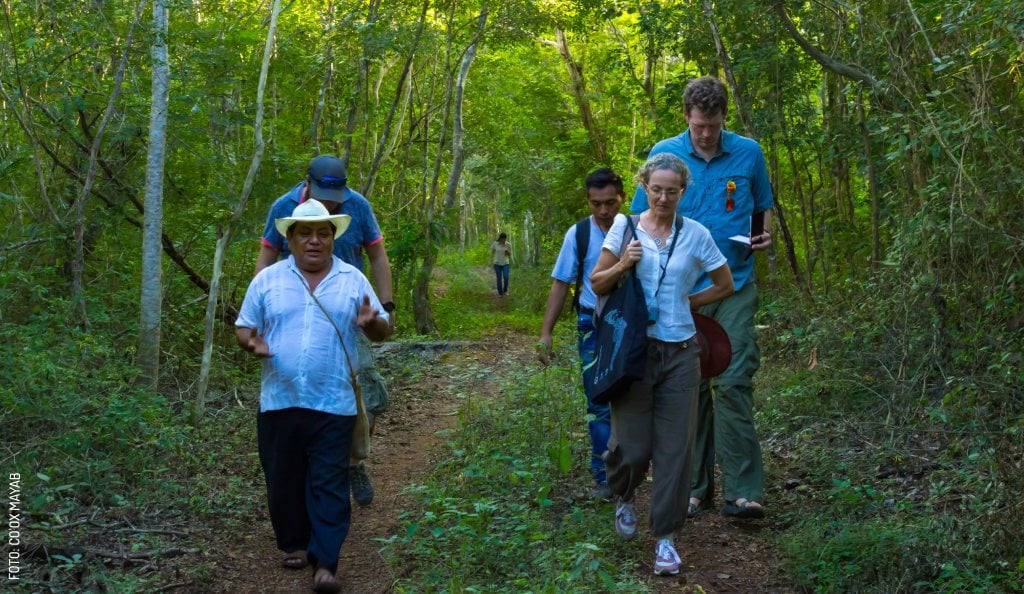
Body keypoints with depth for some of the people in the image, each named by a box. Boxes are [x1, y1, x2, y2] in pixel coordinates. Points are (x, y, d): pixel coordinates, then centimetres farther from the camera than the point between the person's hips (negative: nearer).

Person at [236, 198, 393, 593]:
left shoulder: (353, 280, 3)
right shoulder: (267, 279, 4)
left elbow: (383, 331, 4)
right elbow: (242, 328, 7)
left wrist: (370, 323, -19)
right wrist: (251, 343, -16)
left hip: (333, 405, -1)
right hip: (279, 402, 2)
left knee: (329, 485, 0)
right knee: (284, 481, 13)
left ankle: (325, 561, 6)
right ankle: (295, 544, 31)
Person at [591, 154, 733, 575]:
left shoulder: (696, 234, 2)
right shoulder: (626, 227, 0)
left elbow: (725, 286, 13)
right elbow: (597, 284, 4)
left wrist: (685, 303, 7)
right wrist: (622, 265, -13)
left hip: (679, 352, 1)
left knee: (675, 448, 0)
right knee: (633, 446, 0)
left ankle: (665, 536, 13)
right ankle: (624, 497, 34)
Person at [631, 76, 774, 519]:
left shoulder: (749, 153, 5)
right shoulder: (663, 155, 2)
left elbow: (764, 206, 18)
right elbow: (642, 220, 7)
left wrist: (765, 236, -2)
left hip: (734, 286, -1)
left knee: (733, 382, -10)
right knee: (690, 387, 7)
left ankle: (742, 492, -8)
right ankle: (697, 489, 17)